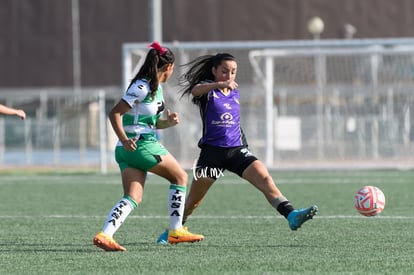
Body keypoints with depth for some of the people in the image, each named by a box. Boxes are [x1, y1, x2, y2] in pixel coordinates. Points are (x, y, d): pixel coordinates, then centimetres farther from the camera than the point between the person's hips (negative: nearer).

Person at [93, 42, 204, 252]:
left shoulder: (156, 88, 16)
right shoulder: (142, 87, -13)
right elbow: (115, 113, -16)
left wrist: (169, 122, 6)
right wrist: (124, 139, -28)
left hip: (128, 150, 9)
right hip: (140, 145, -9)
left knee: (133, 198, -2)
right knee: (180, 177, 6)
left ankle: (105, 235, -19)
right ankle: (175, 231, 10)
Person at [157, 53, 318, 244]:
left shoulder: (235, 93, 13)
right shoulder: (207, 89, -4)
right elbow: (195, 91, -30)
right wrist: (220, 84, -45)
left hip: (237, 149, 3)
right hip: (212, 150, -3)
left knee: (264, 178, -21)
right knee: (194, 200, 4)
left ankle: (291, 216, -34)